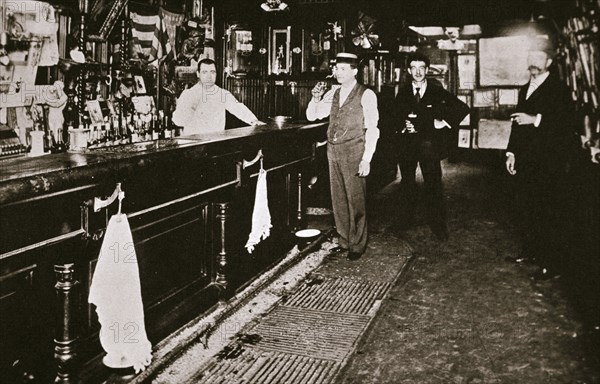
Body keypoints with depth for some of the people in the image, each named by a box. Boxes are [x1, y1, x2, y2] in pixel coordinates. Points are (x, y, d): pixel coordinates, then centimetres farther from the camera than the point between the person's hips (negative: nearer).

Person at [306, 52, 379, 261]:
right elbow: (311, 116, 14)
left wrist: (366, 159, -15)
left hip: (354, 152, -6)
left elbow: (372, 129, -9)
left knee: (355, 199, -1)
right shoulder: (333, 93, 12)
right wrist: (316, 98, -6)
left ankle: (357, 245, 11)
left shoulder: (366, 95, -6)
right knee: (338, 199, 11)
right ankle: (344, 241, 22)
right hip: (334, 151, 6)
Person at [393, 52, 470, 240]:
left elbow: (462, 108, -1)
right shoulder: (403, 91, 6)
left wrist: (444, 122, -6)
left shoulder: (437, 90, -2)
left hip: (429, 144, -2)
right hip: (406, 144, 3)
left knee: (434, 185, 0)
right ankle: (405, 220, 26)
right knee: (407, 183, 13)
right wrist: (402, 125, -6)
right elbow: (396, 114, 14)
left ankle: (438, 225, 10)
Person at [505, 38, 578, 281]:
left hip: (548, 164, -7)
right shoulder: (524, 90, 18)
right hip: (525, 161, 7)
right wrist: (512, 152, 12)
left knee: (547, 213, -4)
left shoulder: (558, 89, -6)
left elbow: (567, 122, -18)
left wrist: (536, 120, -23)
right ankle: (529, 251, 25)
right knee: (524, 208, 11)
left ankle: (551, 263, 3)